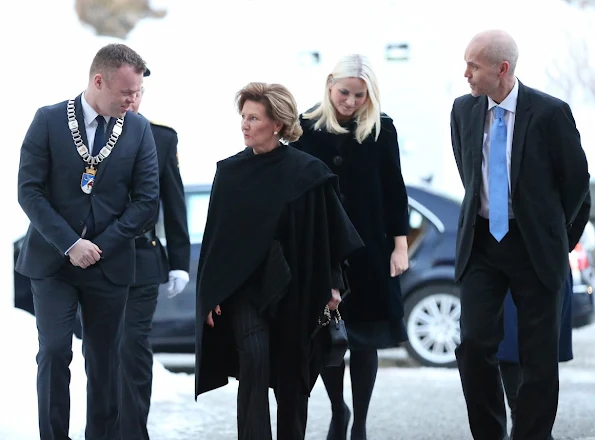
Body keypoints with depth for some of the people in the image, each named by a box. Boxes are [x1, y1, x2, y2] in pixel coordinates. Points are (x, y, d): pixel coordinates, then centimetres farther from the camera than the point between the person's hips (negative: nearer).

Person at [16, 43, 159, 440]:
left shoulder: (139, 129, 1)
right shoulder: (49, 121, -4)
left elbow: (147, 199, -1)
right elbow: (30, 190, -7)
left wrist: (100, 247, -9)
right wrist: (69, 244, -15)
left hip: (109, 265, 2)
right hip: (53, 261, -2)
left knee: (104, 360, 6)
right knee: (54, 352, -8)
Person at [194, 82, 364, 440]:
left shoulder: (307, 172, -5)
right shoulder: (230, 171, 2)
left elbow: (329, 230, -1)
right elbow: (216, 235, 4)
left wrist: (332, 285, -5)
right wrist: (211, 294, 0)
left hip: (293, 289, -1)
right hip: (244, 287, 1)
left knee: (291, 375, 7)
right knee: (254, 363, -16)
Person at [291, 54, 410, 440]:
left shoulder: (381, 130, -1)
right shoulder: (308, 128, -1)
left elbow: (395, 191, 2)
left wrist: (400, 245, -2)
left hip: (369, 249, -1)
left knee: (364, 336, 3)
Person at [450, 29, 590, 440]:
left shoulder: (550, 113, -13)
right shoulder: (464, 110, 0)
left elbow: (576, 178, 0)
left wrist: (550, 229, 8)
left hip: (534, 246, -3)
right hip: (480, 242, 3)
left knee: (539, 355, 3)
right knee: (474, 344, -5)